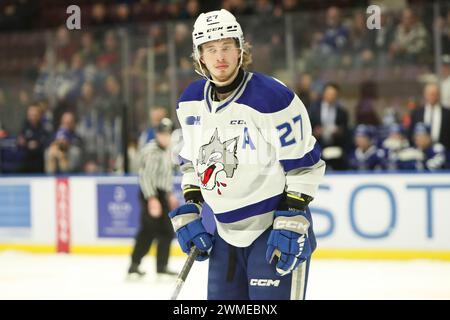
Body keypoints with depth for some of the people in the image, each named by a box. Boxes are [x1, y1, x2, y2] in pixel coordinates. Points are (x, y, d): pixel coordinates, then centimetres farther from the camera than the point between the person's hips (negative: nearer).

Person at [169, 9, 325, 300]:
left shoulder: (272, 98, -18)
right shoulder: (191, 102, 3)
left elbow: (305, 163, -14)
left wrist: (292, 220, -18)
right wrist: (189, 212, 9)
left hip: (275, 229, -7)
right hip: (226, 230, 7)